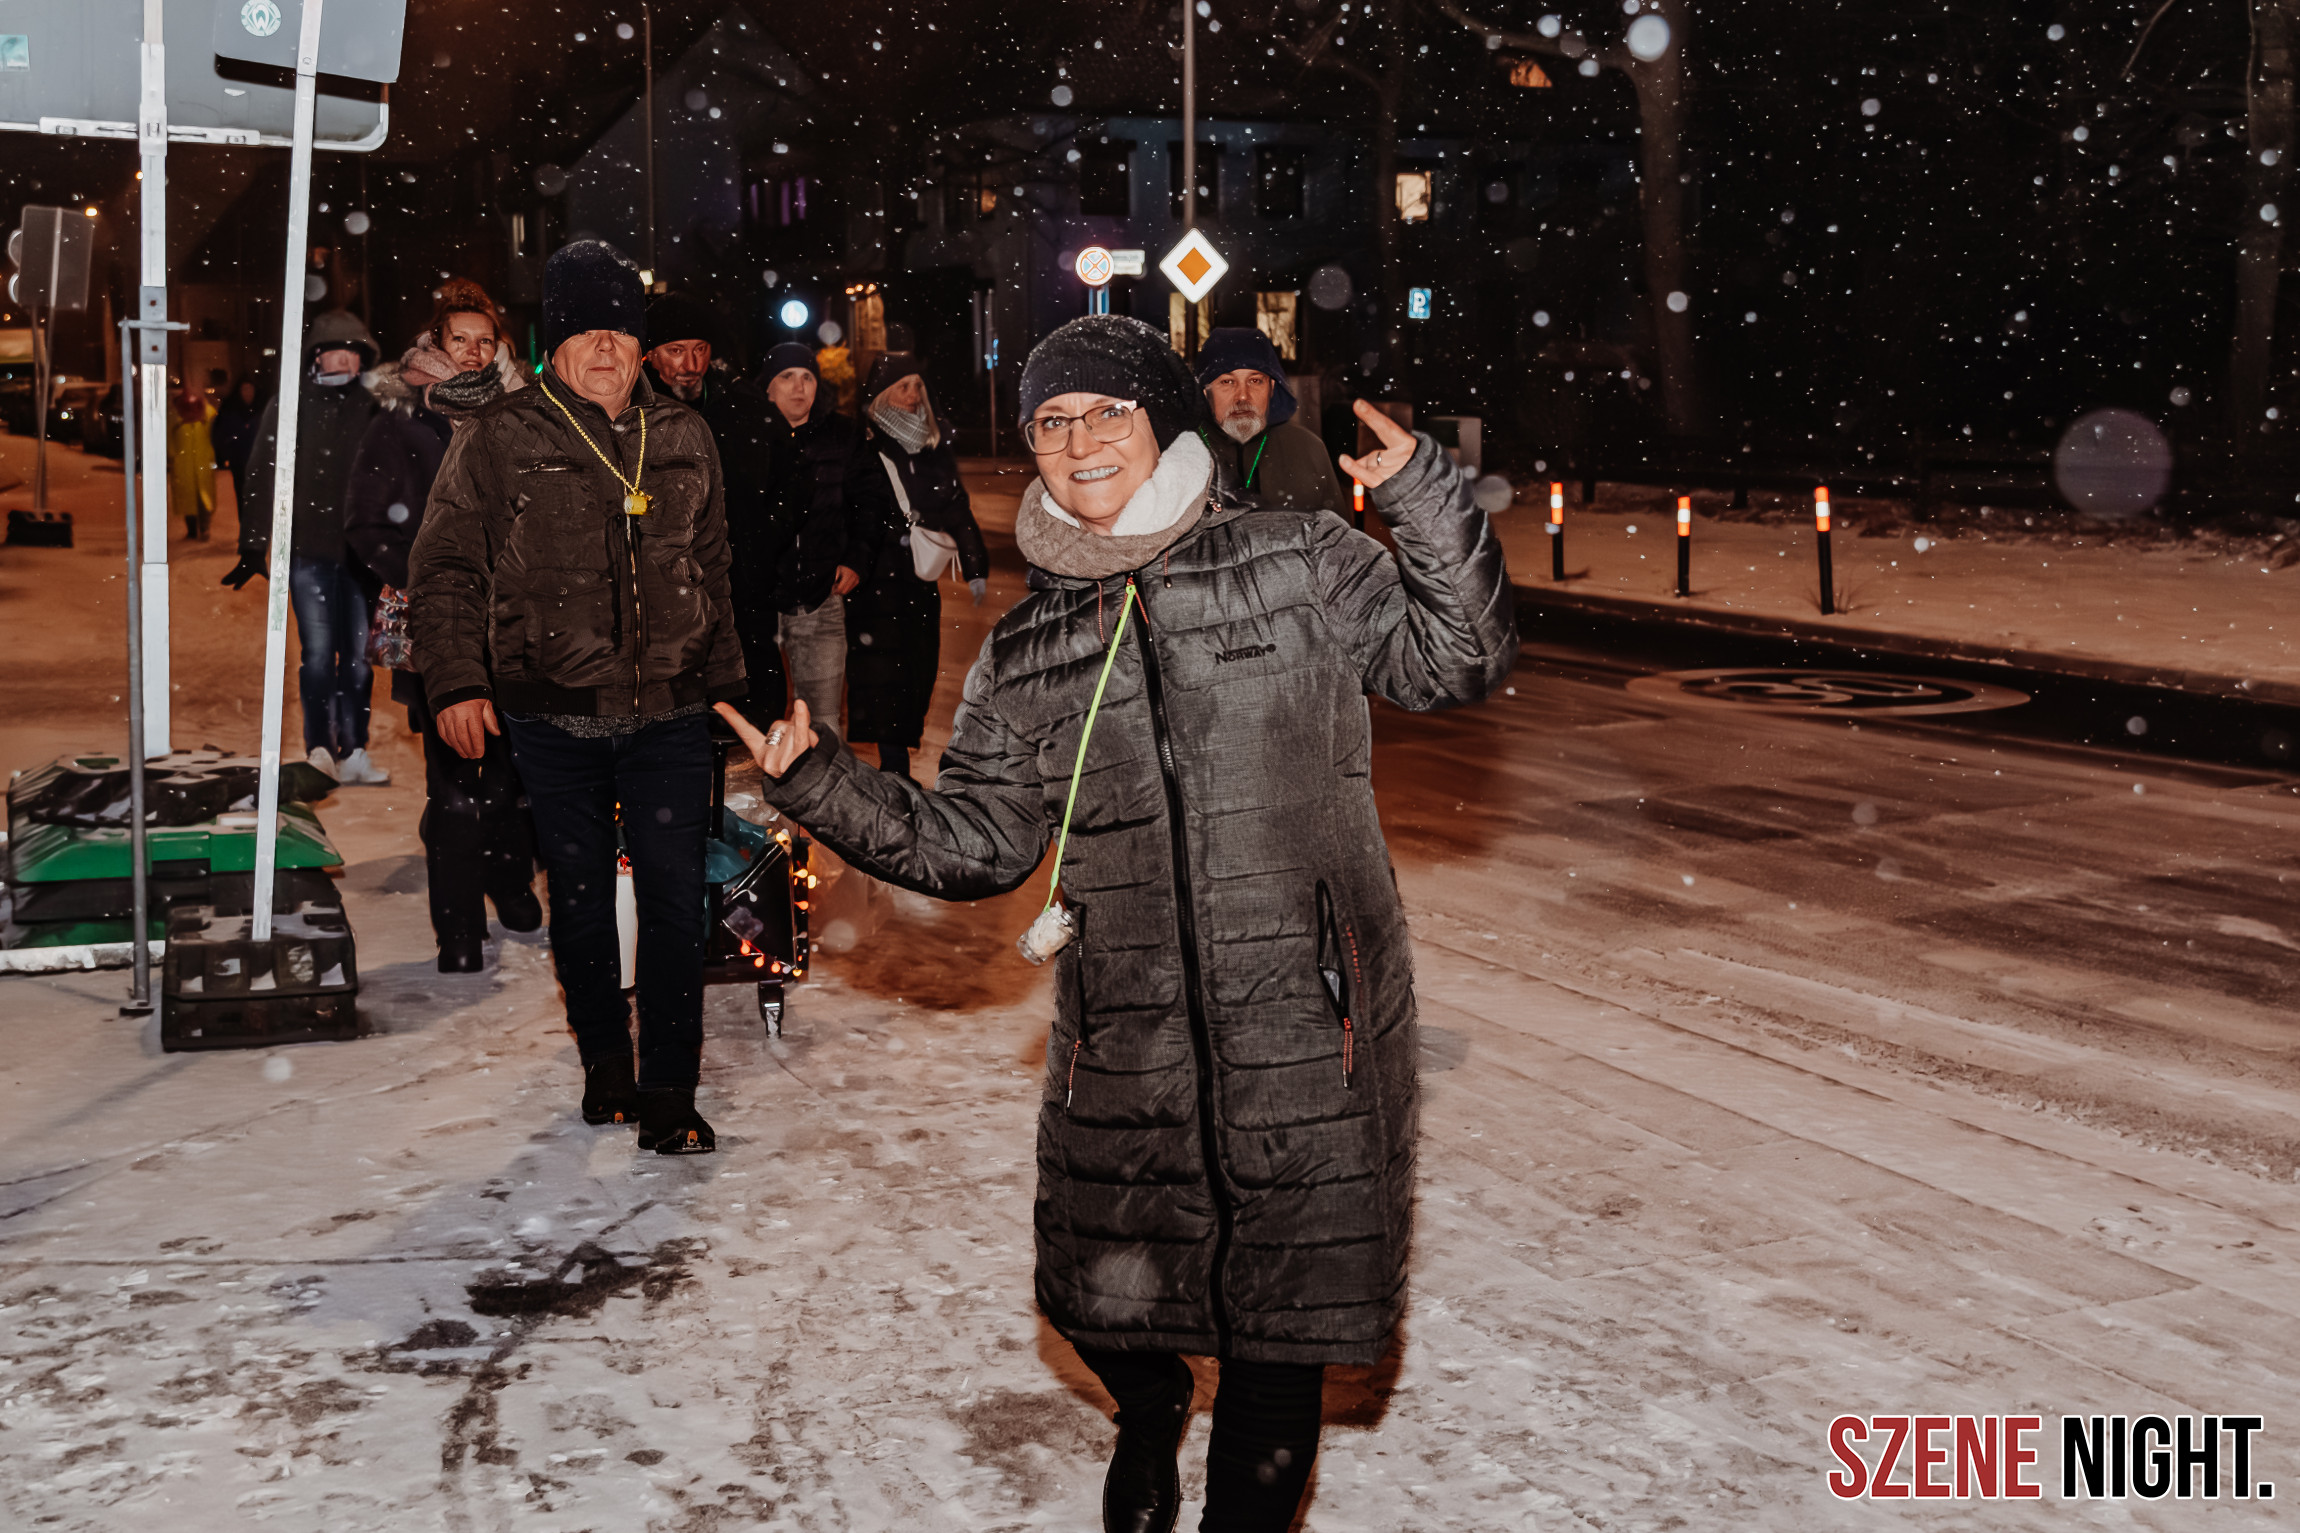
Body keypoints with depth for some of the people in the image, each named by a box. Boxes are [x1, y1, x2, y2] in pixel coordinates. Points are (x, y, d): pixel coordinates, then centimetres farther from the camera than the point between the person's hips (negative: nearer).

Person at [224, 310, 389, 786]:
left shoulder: (371, 408, 10)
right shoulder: (290, 406, 4)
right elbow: (262, 474, 1)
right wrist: (254, 545, -4)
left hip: (359, 551, 2)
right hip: (309, 550, -2)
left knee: (358, 653, 2)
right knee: (319, 651, -6)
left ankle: (353, 754, 8)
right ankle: (319, 751, -1)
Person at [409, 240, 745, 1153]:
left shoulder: (684, 439, 10)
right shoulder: (498, 440, 0)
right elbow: (445, 569, 1)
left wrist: (724, 682, 19)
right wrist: (455, 681, -10)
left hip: (669, 712, 2)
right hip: (553, 717, -1)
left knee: (674, 901, -2)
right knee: (581, 900, 10)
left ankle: (668, 1095, 7)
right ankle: (605, 1065, 30)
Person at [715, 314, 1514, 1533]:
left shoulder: (1299, 565, 0)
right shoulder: (1026, 653, 10)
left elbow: (1457, 661, -5)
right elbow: (976, 841, 9)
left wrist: (1424, 496, -17)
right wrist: (823, 784, 0)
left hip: (1305, 1032, -3)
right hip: (1123, 1047, 3)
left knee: (1279, 1330, 6)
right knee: (1103, 1298, 14)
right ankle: (1148, 1414, 50)